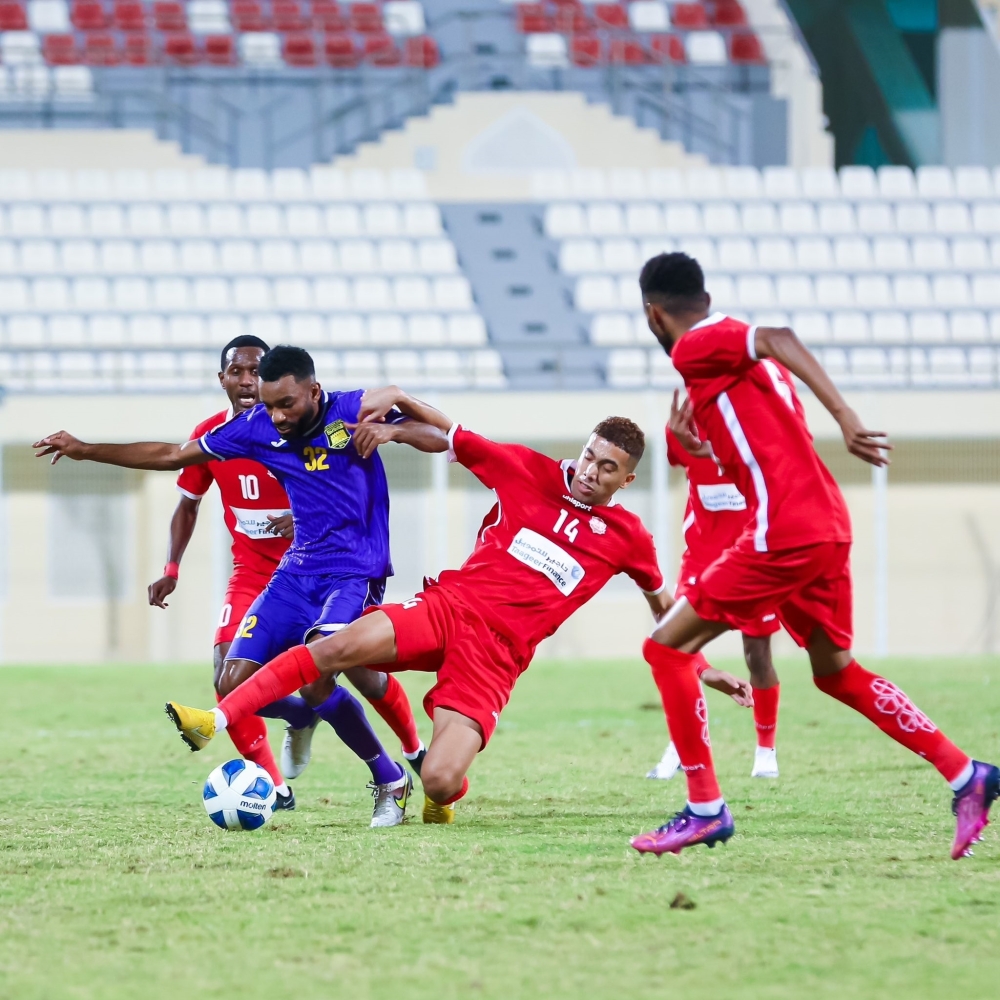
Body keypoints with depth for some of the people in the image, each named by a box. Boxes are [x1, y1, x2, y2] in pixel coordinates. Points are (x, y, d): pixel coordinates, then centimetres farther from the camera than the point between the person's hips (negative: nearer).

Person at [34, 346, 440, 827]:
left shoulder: (354, 411, -11)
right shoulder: (257, 427, 0)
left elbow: (438, 440, -9)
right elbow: (173, 455, 9)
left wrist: (392, 429, -29)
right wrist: (86, 450, 7)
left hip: (355, 574, -5)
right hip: (296, 571, 5)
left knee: (316, 678, -28)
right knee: (234, 686, -5)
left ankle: (392, 782, -7)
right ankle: (302, 719, 31)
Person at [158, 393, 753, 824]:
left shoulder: (626, 537, 8)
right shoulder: (532, 474, 7)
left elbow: (663, 603, 24)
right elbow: (452, 436, 13)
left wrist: (699, 667, 24)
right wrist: (396, 400, -1)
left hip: (498, 652, -1)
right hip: (450, 606, 1)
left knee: (440, 785, -20)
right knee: (338, 648, -28)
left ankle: (445, 791, 19)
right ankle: (217, 720, -28)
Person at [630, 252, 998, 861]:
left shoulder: (694, 348, -6)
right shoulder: (736, 346, 21)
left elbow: (778, 340, -22)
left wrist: (844, 417, -30)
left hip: (784, 533, -9)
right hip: (828, 524, 9)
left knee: (669, 647, -2)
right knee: (836, 670, 22)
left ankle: (706, 807, -2)